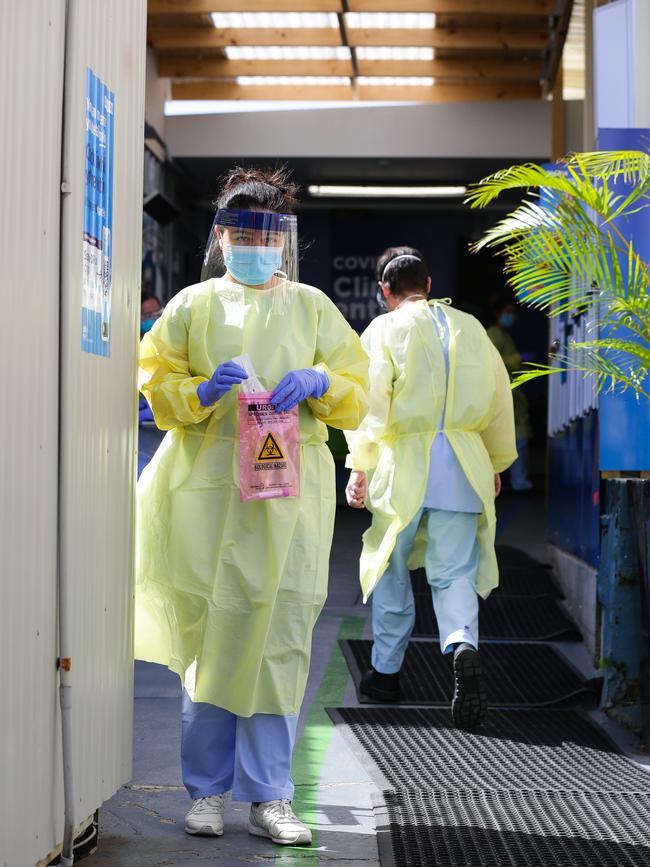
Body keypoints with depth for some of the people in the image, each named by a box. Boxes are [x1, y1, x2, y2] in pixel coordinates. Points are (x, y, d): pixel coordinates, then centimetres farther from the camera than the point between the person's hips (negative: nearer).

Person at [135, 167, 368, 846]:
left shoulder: (312, 307, 15)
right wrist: (203, 391, -11)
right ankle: (208, 791, 10)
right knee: (210, 632, -3)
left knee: (281, 637, -4)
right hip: (209, 488, -1)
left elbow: (357, 391, 15)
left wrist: (319, 382, -6)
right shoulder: (193, 305, 11)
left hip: (291, 492, 1)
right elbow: (157, 385, 9)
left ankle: (269, 797, 3)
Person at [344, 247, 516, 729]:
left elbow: (371, 400, -8)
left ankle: (386, 672, 23)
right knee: (454, 572, 4)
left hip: (405, 464, -2)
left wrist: (359, 467, -4)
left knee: (392, 567, 14)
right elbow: (500, 397, 14)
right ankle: (464, 645, -25)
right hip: (463, 464, 2)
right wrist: (497, 464, 24)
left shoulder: (384, 330, 0)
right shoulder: (469, 327, 11)